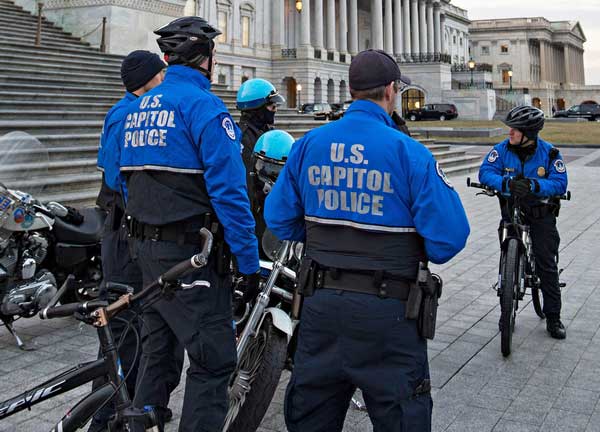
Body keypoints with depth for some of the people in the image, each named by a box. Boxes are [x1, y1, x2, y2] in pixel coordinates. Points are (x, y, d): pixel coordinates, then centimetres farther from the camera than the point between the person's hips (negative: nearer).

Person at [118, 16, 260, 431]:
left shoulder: (139, 107, 13)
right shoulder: (203, 105, -13)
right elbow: (228, 190, -19)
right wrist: (249, 261, -15)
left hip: (148, 246, 9)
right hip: (192, 253, -9)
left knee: (157, 348, 18)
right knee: (213, 359, -2)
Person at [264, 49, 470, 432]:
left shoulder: (309, 144, 0)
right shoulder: (408, 152, -12)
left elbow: (279, 218, 5)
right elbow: (450, 232, -15)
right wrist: (423, 253, 7)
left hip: (320, 301, 5)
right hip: (386, 311, -4)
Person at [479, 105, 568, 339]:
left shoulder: (549, 152, -12)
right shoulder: (503, 149, -9)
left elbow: (560, 183, -19)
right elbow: (485, 172, -18)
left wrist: (534, 185, -36)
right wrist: (507, 183, -37)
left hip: (541, 212, -1)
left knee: (546, 264, -1)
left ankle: (553, 317, 10)